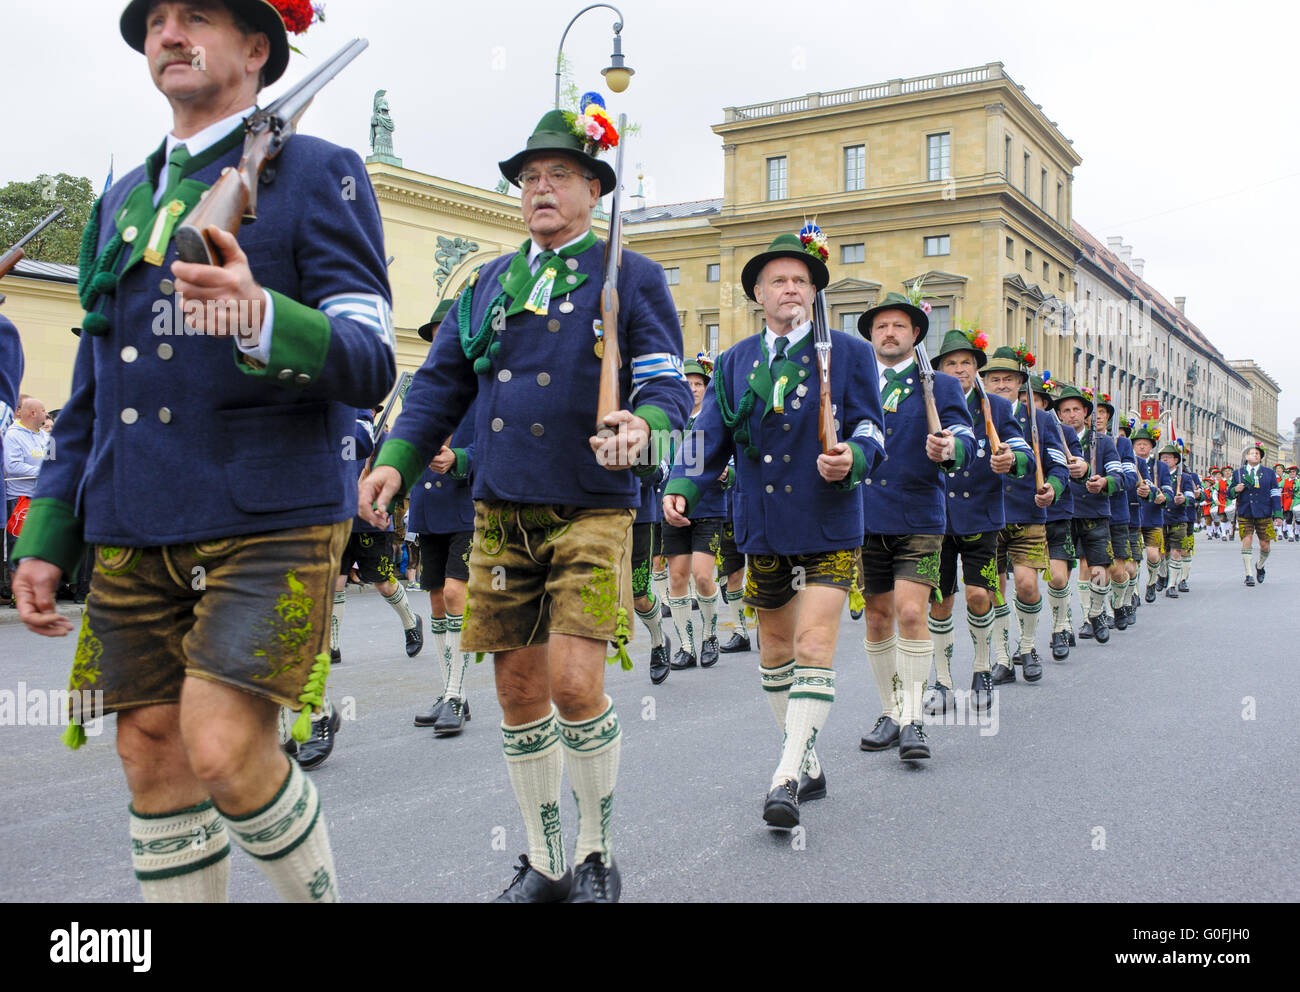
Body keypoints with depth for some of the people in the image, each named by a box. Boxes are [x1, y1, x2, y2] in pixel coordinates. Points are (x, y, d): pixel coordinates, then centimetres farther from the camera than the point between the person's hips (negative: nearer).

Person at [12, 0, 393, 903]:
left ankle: (319, 893, 13)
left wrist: (261, 319, -30)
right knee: (152, 756, 7)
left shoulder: (319, 174, 0)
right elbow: (91, 392, 21)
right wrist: (47, 540, 15)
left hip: (270, 516, -6)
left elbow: (369, 365, -11)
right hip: (136, 528, 6)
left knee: (223, 749, -13)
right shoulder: (122, 201, 19)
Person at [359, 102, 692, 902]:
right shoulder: (489, 283, 16)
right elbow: (441, 382, 14)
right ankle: (544, 864, 23)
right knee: (518, 687, 7)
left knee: (574, 681, -14)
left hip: (591, 512, -4)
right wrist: (397, 460, 0)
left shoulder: (632, 277, 2)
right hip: (500, 512, 5)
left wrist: (642, 429, -29)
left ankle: (598, 854, 10)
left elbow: (668, 382, -6)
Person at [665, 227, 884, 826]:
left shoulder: (848, 353, 1)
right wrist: (681, 489, -13)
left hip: (827, 526, -4)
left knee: (814, 645, -13)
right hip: (762, 527, 4)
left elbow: (870, 430, -3)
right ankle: (808, 766, 28)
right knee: (774, 648, 12)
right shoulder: (734, 362, 10)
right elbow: (710, 438, 4)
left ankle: (786, 779, -9)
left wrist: (850, 458, -25)